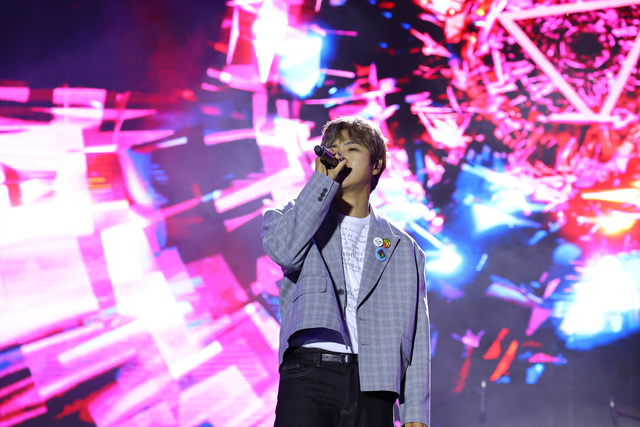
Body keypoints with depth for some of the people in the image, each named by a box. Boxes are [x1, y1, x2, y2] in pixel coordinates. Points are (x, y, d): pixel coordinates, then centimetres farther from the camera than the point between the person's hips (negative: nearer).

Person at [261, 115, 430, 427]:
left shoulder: (405, 249, 20)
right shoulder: (296, 217, 19)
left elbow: (414, 337, 14)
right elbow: (283, 250, -7)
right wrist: (322, 179, 0)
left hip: (374, 389, 2)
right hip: (310, 374, -2)